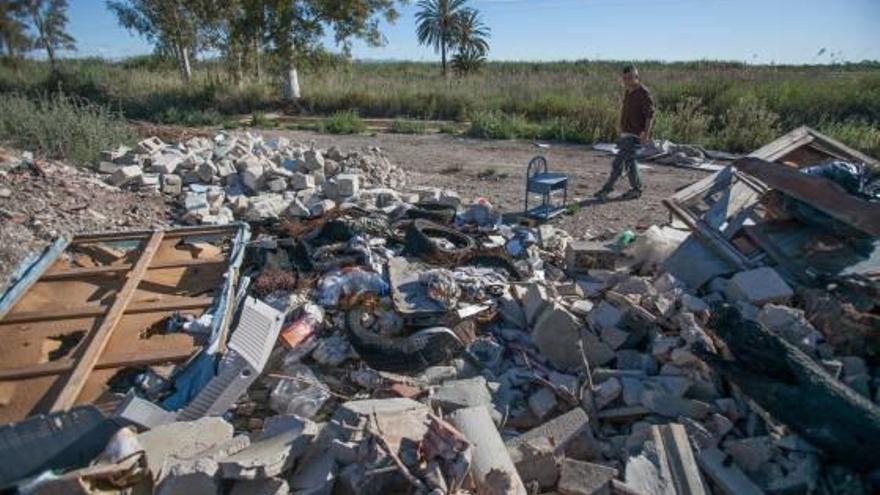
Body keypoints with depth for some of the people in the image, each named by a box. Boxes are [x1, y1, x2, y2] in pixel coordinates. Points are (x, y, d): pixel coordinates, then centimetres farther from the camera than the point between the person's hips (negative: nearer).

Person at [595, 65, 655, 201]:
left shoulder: (644, 93, -14)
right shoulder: (628, 92, 12)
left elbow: (650, 115, -18)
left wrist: (646, 134, -25)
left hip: (635, 136, -9)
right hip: (626, 134, 9)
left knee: (618, 162, -10)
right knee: (629, 162, 13)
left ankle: (607, 188, -2)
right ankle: (636, 189, 21)